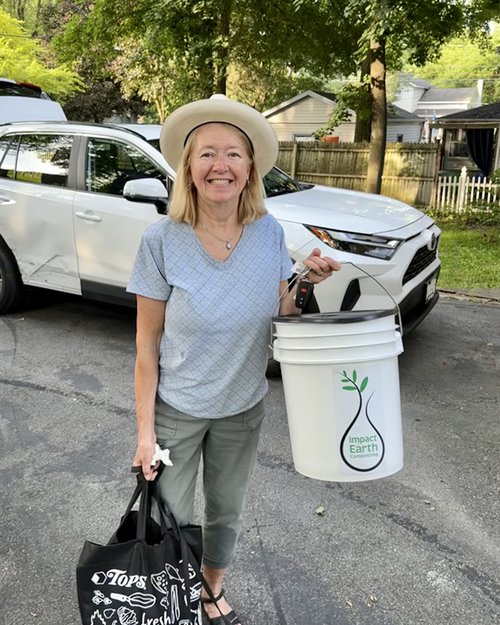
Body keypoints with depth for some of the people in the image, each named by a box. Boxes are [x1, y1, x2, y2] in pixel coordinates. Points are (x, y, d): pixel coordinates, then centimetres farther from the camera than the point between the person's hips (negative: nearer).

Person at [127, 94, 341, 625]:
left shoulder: (270, 233, -9)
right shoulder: (162, 241, -18)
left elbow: (278, 314, 2)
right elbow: (147, 346, -12)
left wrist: (308, 282, -17)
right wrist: (145, 432, -11)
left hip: (243, 408, 3)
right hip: (176, 408, -3)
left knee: (226, 511, 21)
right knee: (174, 520, 12)